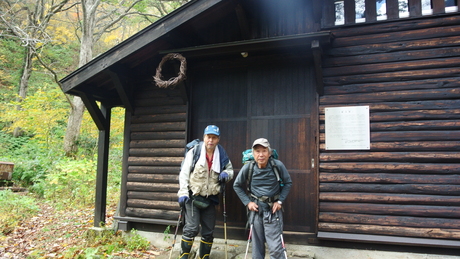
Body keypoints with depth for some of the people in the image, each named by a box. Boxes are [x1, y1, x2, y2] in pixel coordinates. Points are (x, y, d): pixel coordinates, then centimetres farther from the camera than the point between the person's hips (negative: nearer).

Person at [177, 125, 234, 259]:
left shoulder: (222, 155, -1)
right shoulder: (194, 152, -11)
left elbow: (230, 169, 15)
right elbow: (184, 173, -10)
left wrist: (226, 174, -9)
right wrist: (183, 193, -16)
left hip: (210, 199, 4)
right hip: (193, 197, -4)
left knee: (208, 232, 12)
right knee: (191, 228, -10)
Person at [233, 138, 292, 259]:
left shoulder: (278, 165, -12)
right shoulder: (248, 167, -10)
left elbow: (288, 183, 3)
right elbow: (237, 186, 5)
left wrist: (280, 201, -4)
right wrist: (247, 202, -2)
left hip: (273, 208, -1)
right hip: (256, 208, 2)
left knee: (275, 247, -4)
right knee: (257, 244, 13)